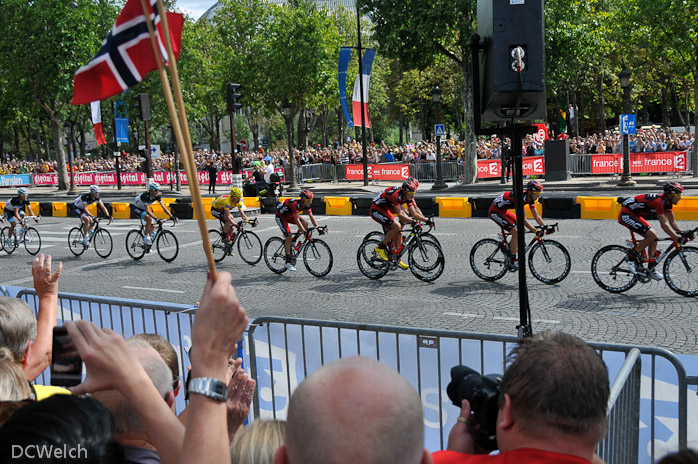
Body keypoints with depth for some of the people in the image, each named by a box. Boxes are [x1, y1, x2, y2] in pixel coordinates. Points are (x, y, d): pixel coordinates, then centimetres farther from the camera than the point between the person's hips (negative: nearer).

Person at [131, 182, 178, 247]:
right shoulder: (146, 196, -36)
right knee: (149, 219, -30)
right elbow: (147, 210, -41)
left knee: (152, 226, -3)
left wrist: (172, 216, -27)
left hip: (142, 209, 7)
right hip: (135, 207, -7)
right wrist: (156, 219, -48)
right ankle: (146, 237, -16)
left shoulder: (157, 196, -17)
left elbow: (164, 207, -17)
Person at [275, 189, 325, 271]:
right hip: (280, 216, -8)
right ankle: (288, 262, -12)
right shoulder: (295, 204, -36)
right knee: (289, 237, -18)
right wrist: (304, 232, -47)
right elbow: (297, 220, -42)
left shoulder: (306, 205, -14)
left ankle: (293, 241, 5)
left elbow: (311, 217, -13)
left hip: (290, 215, 8)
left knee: (305, 223, -12)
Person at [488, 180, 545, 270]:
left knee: (521, 228, 8)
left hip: (503, 211, 10)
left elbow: (536, 216, 3)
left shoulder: (530, 198, -3)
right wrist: (536, 231, -36)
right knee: (516, 232, -16)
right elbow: (523, 219, -32)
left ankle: (510, 247, 19)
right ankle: (512, 261, -9)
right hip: (495, 212, -10)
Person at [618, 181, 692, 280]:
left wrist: (682, 234, -2)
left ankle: (651, 268, 10)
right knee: (652, 235, -20)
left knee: (653, 238, 4)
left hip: (635, 215, 10)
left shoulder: (667, 201, 3)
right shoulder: (659, 201, -26)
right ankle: (631, 257, -9)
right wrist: (678, 238, -29)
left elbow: (672, 222, 10)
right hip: (626, 215, -10)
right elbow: (664, 224, -29)